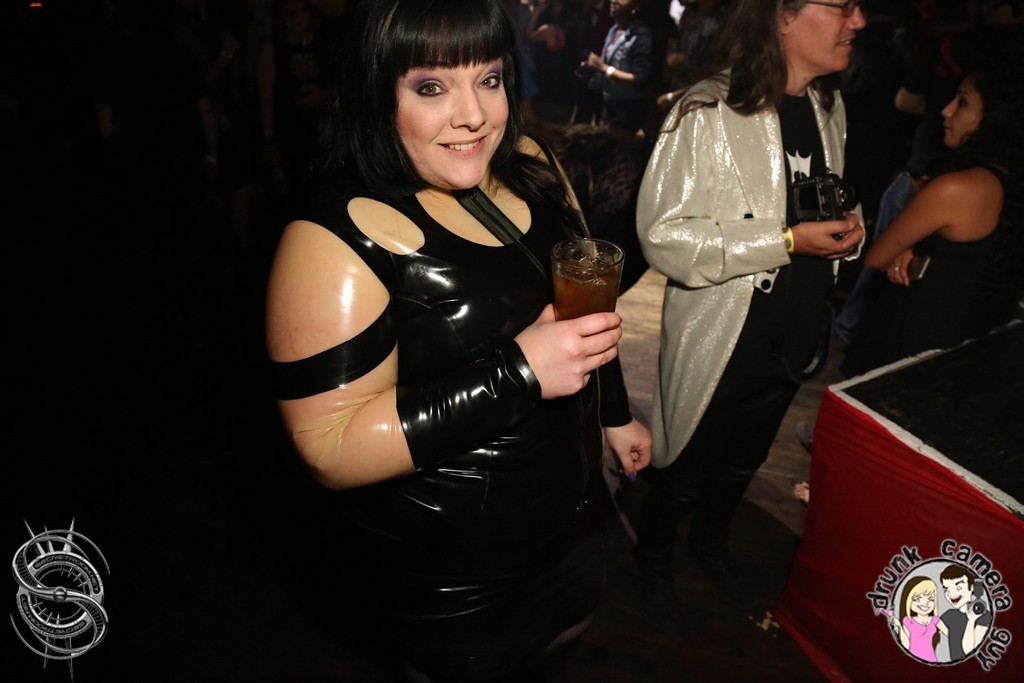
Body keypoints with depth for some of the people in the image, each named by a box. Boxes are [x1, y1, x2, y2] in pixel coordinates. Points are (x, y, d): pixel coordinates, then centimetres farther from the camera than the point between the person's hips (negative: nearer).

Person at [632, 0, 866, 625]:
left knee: (744, 462, 26)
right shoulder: (708, 111, -20)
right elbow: (662, 236, -24)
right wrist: (786, 241, -27)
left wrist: (846, 228, -4)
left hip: (797, 334, 7)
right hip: (720, 340, -7)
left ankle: (711, 542, 53)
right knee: (688, 472, 14)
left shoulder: (829, 105, 4)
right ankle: (654, 561, 43)